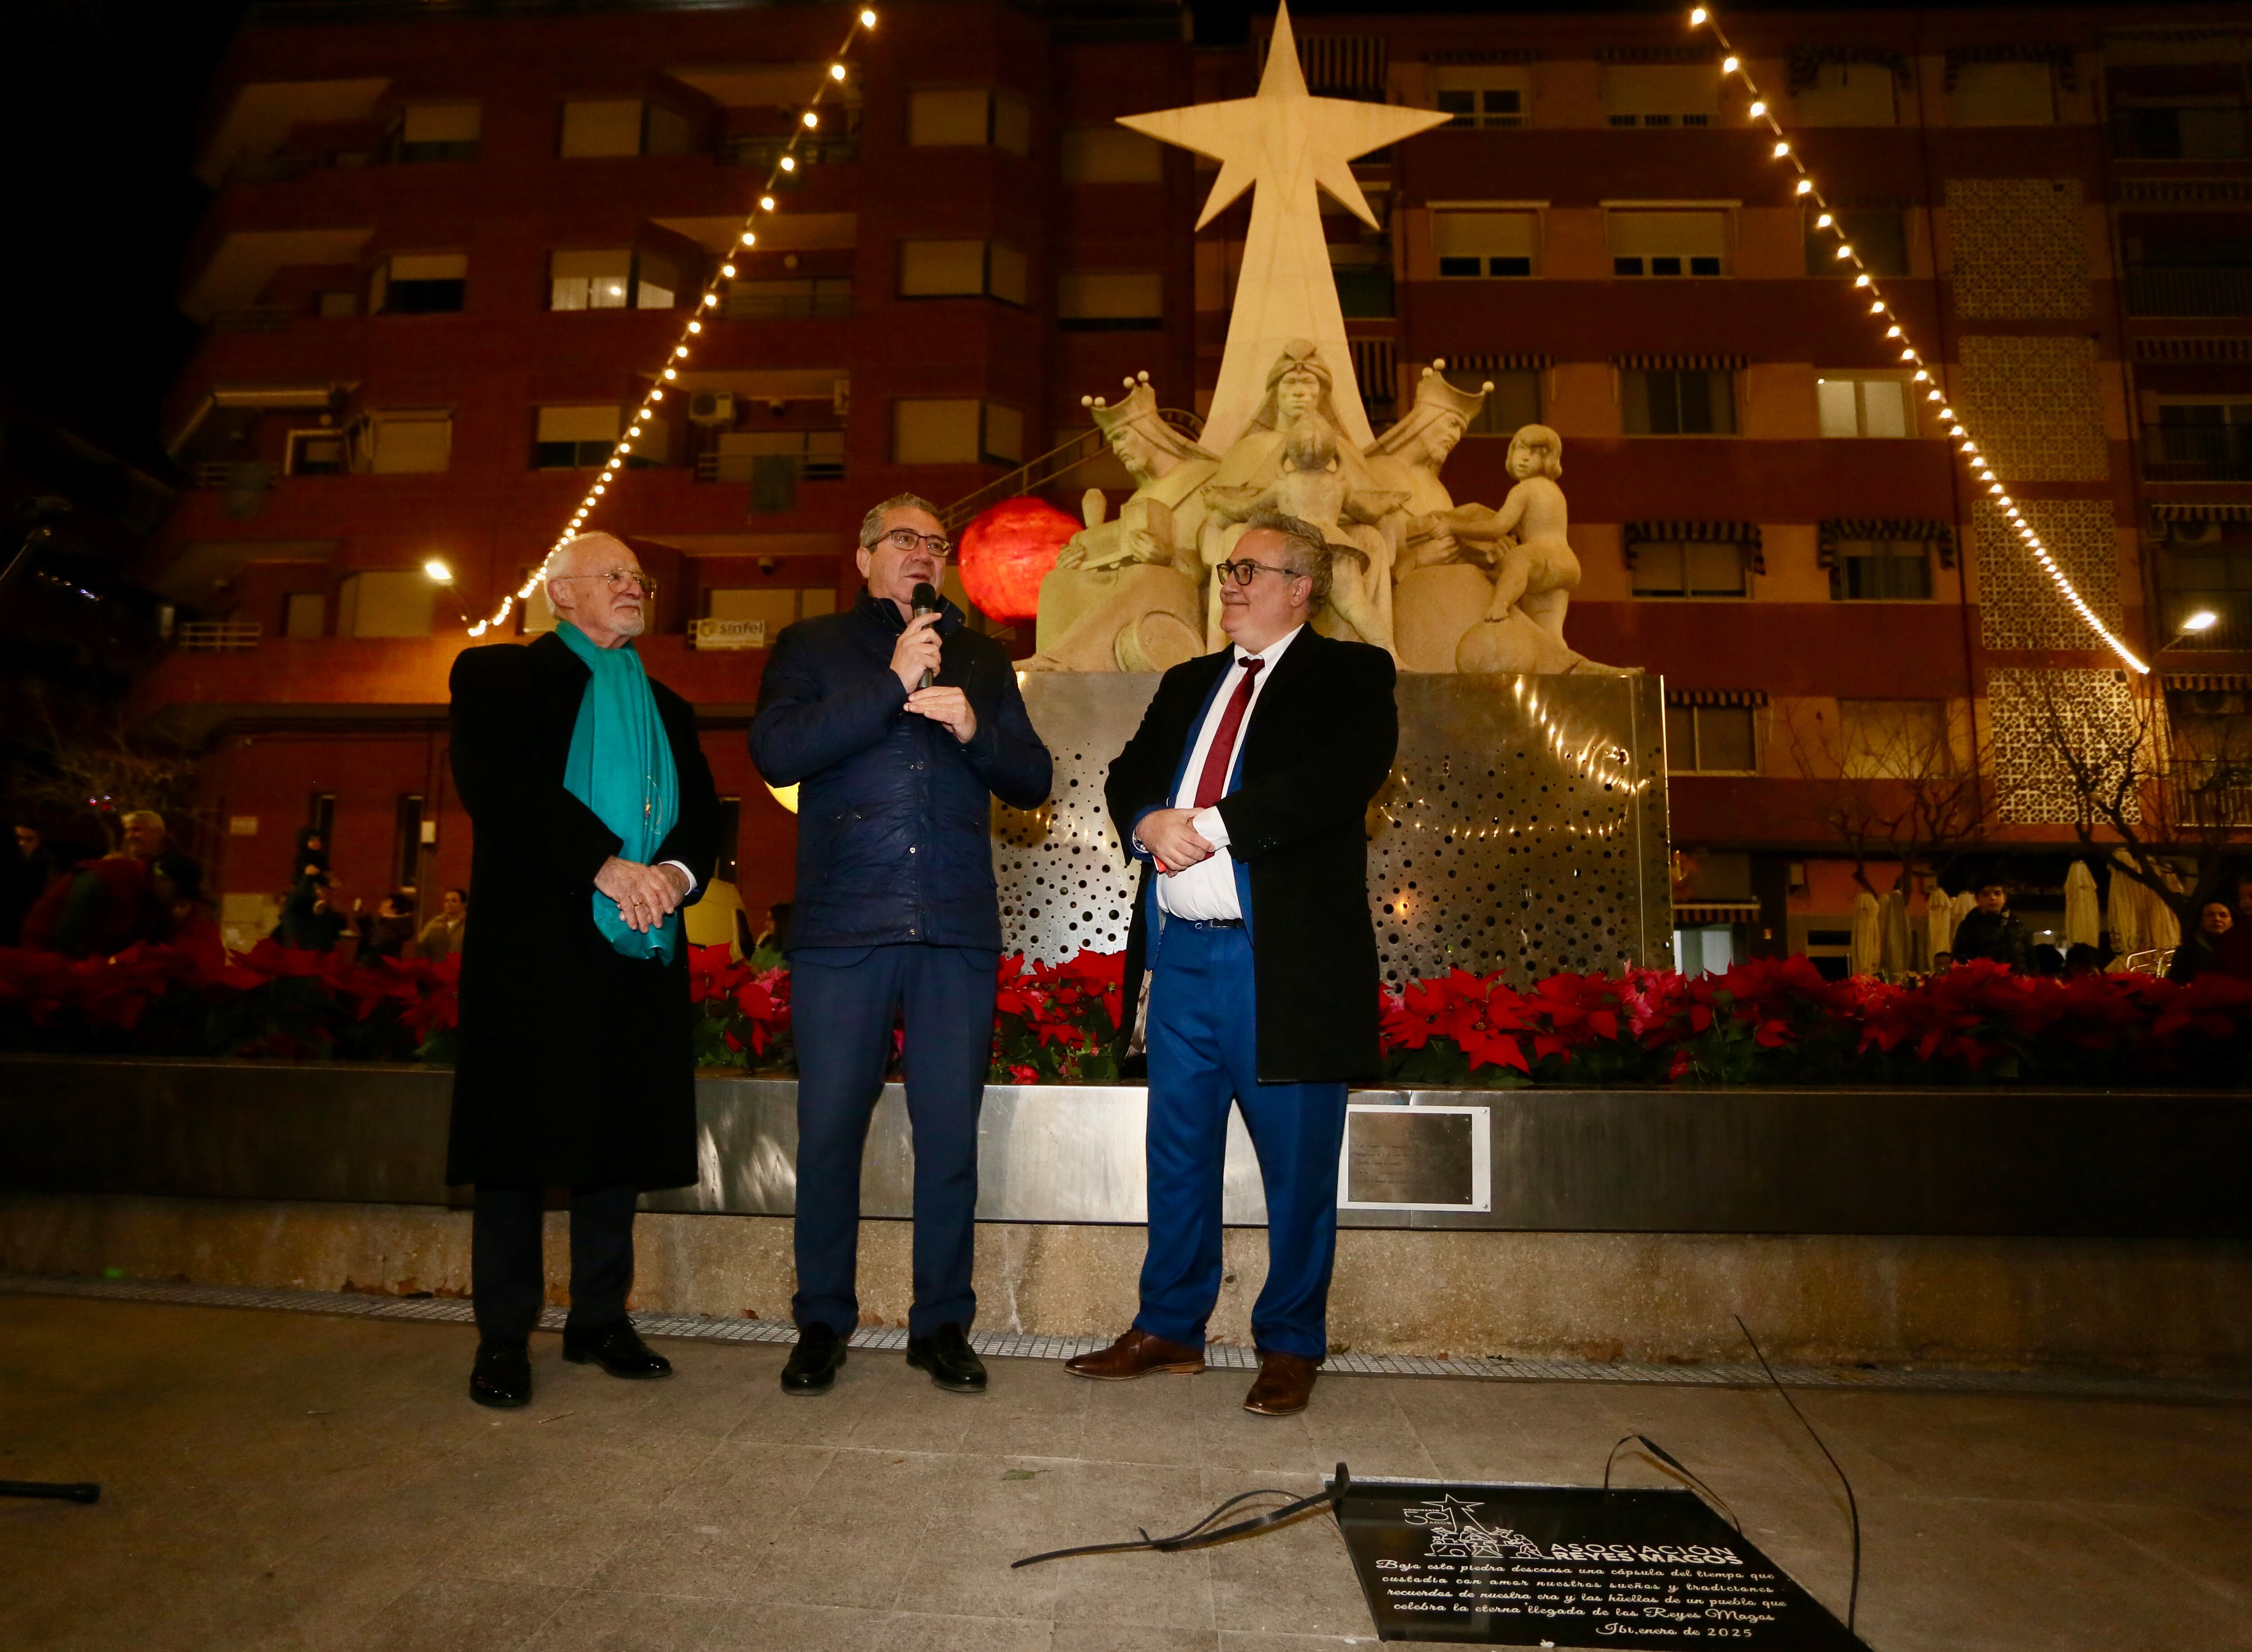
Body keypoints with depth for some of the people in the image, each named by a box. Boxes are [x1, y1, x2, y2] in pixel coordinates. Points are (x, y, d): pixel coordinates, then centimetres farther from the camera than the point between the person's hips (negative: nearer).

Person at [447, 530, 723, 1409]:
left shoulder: (667, 705, 24)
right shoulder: (499, 675, 8)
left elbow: (703, 813, 13)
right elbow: (497, 786, -9)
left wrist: (676, 872, -9)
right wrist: (605, 865, -18)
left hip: (641, 945, 5)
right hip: (535, 941, -4)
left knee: (620, 1135, 7)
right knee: (519, 1135, -1)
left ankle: (600, 1319, 18)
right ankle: (504, 1336, 10)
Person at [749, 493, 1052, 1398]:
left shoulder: (982, 659, 19)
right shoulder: (812, 646, 12)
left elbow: (1033, 781, 15)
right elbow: (775, 752, -6)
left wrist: (974, 728, -5)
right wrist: (891, 686, -10)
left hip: (958, 932, 2)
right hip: (842, 929, -2)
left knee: (950, 1135, 4)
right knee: (829, 1130, 2)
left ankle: (942, 1324, 18)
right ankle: (821, 1323, 19)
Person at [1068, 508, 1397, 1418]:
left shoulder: (1349, 675, 1)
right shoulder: (1188, 683, 20)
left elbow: (1337, 780, -16)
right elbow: (1130, 775, 15)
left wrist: (1210, 822, -17)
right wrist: (1152, 823, -8)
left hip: (1286, 958, -5)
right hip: (1183, 951, 6)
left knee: (1297, 1163, 4)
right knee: (1177, 1152, 13)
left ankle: (1291, 1346, 21)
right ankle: (1169, 1328, 28)